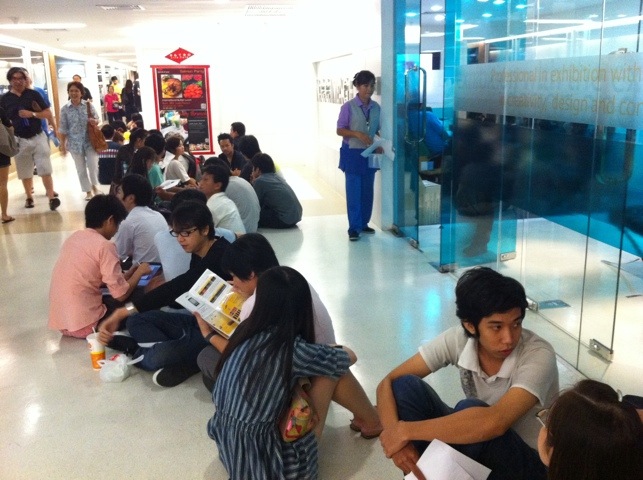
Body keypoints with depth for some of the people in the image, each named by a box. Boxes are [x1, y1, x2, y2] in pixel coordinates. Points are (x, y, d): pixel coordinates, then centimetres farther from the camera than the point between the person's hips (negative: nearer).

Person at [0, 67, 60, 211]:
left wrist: (32, 114, -16)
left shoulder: (33, 94, 0)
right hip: (20, 140, 1)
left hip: (38, 137, -1)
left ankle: (52, 197, -3)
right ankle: (29, 197, 24)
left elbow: (48, 113, -1)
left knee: (45, 169, -4)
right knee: (25, 172, 11)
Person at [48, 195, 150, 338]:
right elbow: (121, 294, -13)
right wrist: (139, 272, 4)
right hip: (83, 324, -8)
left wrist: (126, 275, 21)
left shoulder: (73, 238, 10)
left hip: (60, 321, 8)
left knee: (108, 298, 30)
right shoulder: (104, 246, -14)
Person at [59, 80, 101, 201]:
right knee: (81, 169, 7)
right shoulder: (65, 109, -1)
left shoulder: (88, 105, -1)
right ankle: (88, 191, 19)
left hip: (89, 141, -1)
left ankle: (95, 185, 18)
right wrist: (62, 145, 1)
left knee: (93, 164, -8)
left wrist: (94, 121, -18)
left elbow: (97, 120, 7)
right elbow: (63, 129, 1)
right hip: (75, 143, 1)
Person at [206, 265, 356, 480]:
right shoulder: (294, 350, -23)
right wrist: (333, 349, 21)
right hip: (259, 455, -7)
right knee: (330, 369, -2)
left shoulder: (246, 331, -5)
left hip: (227, 442, 7)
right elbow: (350, 356, -1)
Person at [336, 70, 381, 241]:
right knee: (354, 192, -2)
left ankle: (364, 223, 24)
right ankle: (354, 228, 4)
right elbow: (340, 130, -8)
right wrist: (357, 134, -22)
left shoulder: (376, 107, 4)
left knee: (367, 191, 11)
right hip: (353, 153, -5)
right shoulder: (348, 107, -9)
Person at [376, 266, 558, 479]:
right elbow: (388, 382, -14)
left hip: (528, 462, -4)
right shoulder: (458, 340, -15)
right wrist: (397, 438, -33)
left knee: (470, 408, -35)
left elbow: (493, 423, -44)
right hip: (476, 447, 4)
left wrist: (406, 430, -36)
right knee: (405, 386, -18)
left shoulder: (538, 356, -28)